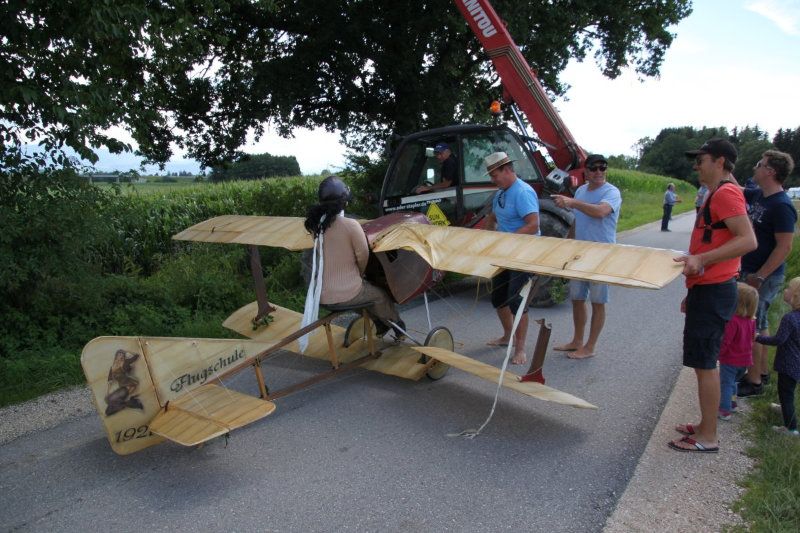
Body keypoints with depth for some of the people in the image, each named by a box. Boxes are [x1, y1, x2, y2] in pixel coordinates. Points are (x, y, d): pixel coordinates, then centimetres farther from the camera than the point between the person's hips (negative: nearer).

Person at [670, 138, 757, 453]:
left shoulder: (726, 193, -13)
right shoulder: (717, 194, 18)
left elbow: (748, 240, -24)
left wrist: (701, 259, -31)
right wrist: (693, 293, 23)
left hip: (713, 291, -10)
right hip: (707, 289, 10)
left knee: (704, 363, -4)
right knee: (704, 362, 16)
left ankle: (707, 438, 6)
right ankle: (706, 426, 27)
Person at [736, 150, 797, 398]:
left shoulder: (782, 206, -20)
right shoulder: (758, 195, 6)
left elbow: (784, 247, -23)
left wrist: (759, 276, -22)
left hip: (765, 276, -9)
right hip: (751, 271, 9)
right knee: (759, 324, 18)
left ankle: (753, 381, 6)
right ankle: (762, 371, 31)